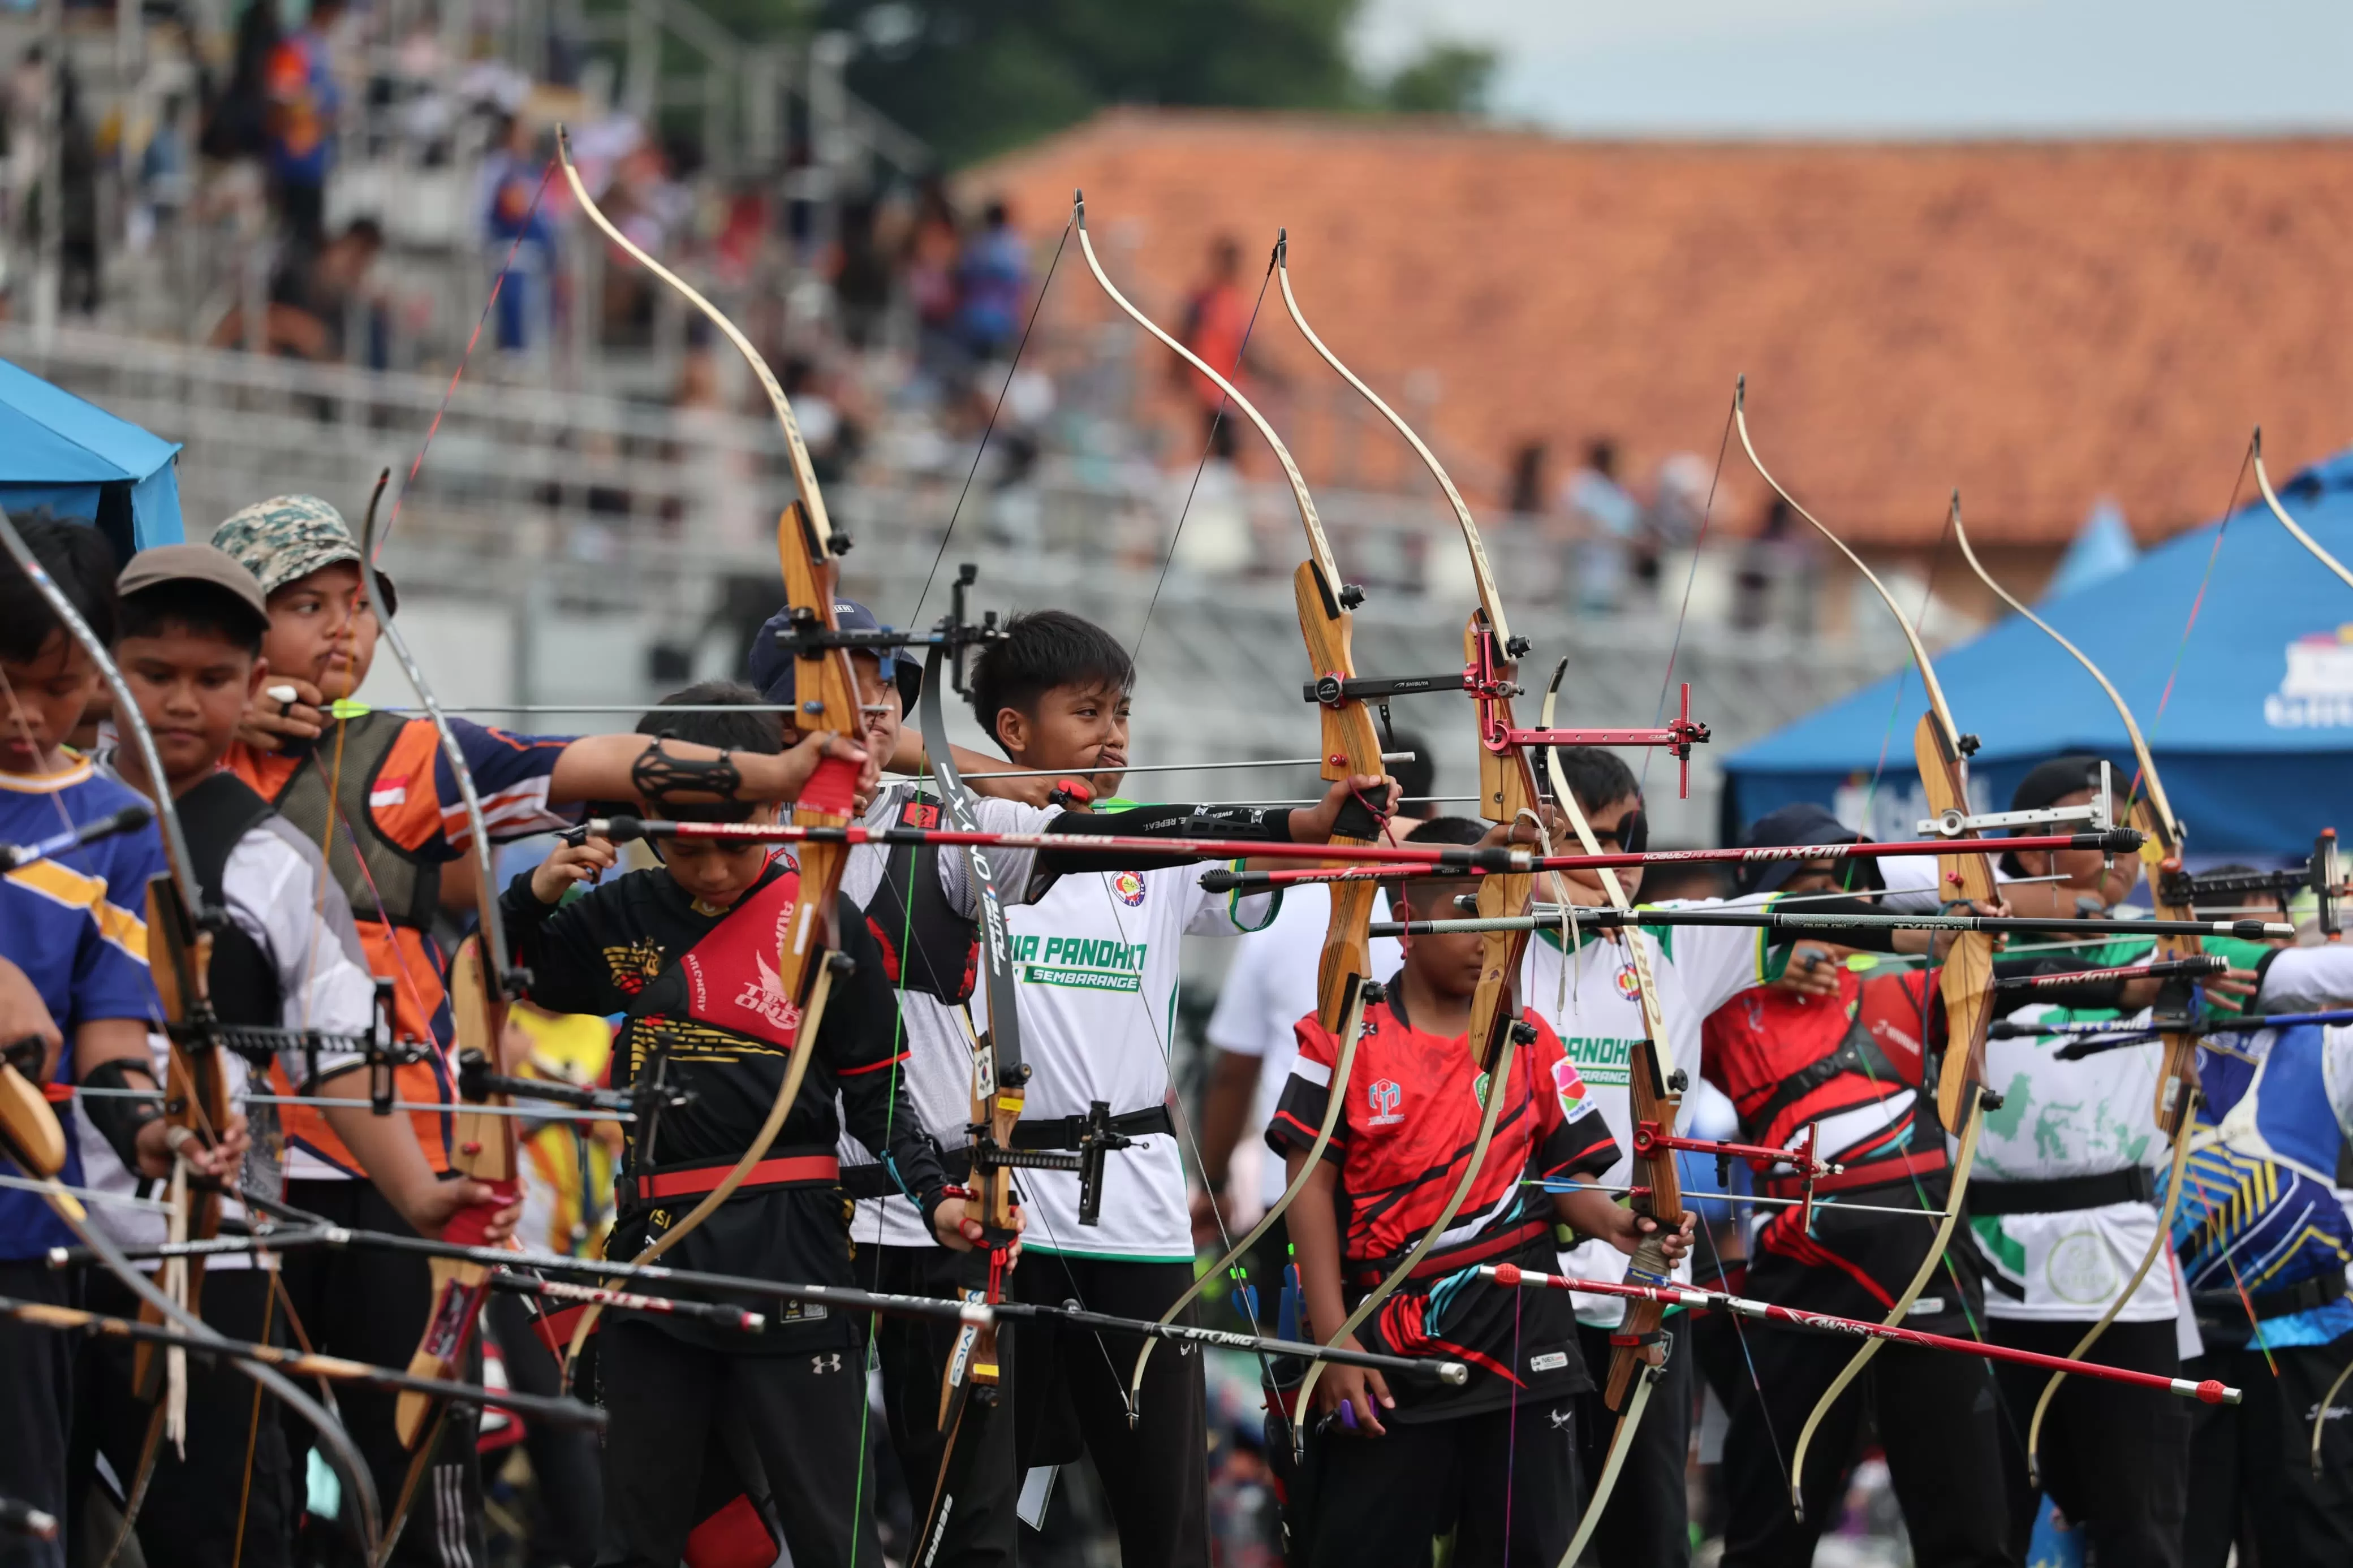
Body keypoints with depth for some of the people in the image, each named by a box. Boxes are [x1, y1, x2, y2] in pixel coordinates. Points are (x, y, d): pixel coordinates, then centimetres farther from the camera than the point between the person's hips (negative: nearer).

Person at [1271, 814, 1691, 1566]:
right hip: (1388, 1344, -2)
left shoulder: (1528, 1038, 7)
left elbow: (1564, 1175, 9)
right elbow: (1313, 1186, -2)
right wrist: (1334, 1337, -8)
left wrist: (1615, 1222, -14)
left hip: (1517, 1334, 2)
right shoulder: (1343, 1035, -1)